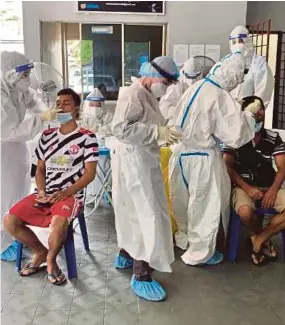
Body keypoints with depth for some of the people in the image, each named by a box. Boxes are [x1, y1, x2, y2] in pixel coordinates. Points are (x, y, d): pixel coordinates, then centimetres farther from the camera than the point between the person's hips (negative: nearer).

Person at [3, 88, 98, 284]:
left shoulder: (87, 138, -3)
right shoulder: (47, 136, 13)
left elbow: (89, 174, -7)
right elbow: (40, 169, 16)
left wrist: (63, 194, -16)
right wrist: (41, 192, -3)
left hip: (71, 195, -5)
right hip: (46, 195, 6)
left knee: (57, 223, -36)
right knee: (10, 220, -12)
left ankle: (51, 258, -3)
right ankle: (41, 253, 12)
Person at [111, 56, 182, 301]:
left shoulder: (149, 96, 16)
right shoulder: (132, 94, -17)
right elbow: (121, 128, -27)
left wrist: (164, 131, 7)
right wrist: (158, 133, -28)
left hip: (146, 160, 11)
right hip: (134, 160, -11)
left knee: (136, 211, 19)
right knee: (147, 215, -10)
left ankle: (125, 255, 35)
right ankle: (141, 276, -2)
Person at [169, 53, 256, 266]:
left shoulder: (195, 88, 4)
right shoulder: (221, 97, -18)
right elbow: (235, 133, -17)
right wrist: (248, 116, -2)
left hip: (182, 152, 8)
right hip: (202, 158, -8)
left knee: (187, 201, 24)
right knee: (205, 205, 9)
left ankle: (185, 239, 44)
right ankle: (199, 252, 23)